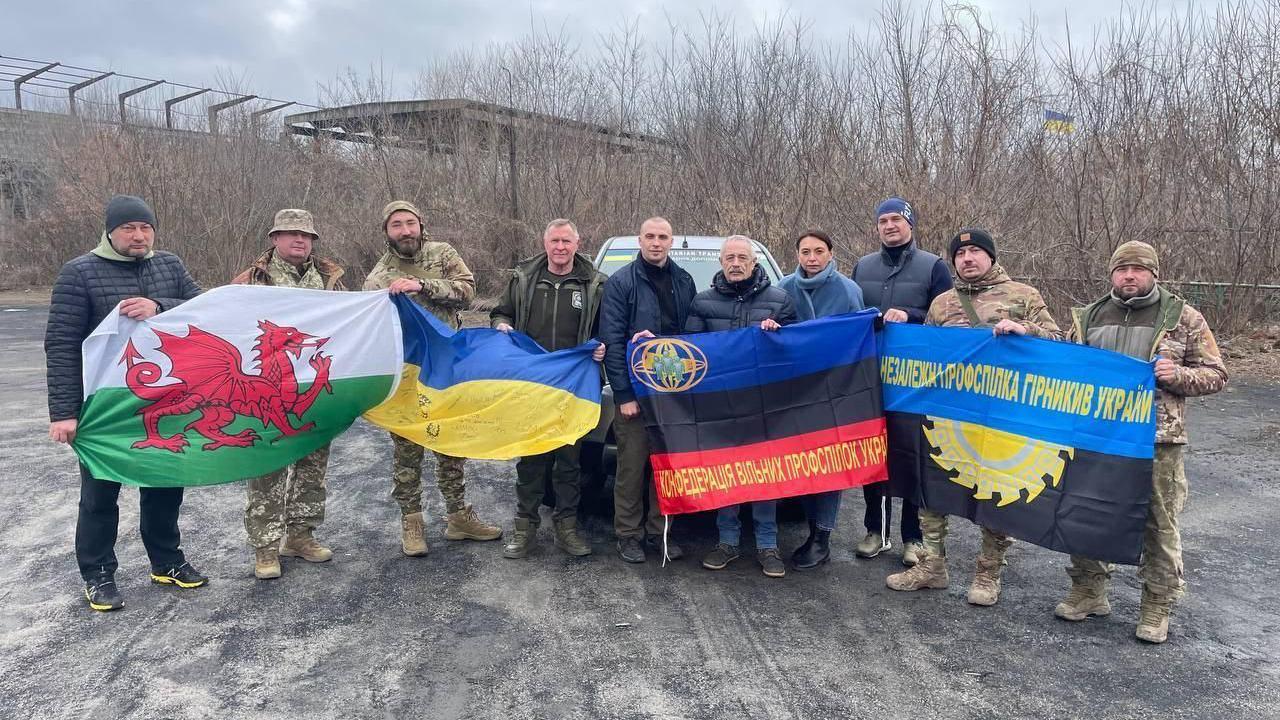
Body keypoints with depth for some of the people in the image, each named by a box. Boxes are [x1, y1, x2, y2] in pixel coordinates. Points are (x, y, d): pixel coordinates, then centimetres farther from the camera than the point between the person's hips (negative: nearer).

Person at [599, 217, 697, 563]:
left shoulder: (684, 281, 10)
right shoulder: (621, 282, -3)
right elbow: (612, 340, -8)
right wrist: (623, 394, -14)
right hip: (635, 391, -4)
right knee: (632, 463, 1)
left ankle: (658, 531, 23)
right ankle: (629, 534, 15)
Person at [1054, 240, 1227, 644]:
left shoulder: (1183, 318, 1)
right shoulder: (1088, 318, 8)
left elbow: (1215, 375, 3)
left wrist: (1178, 375, -15)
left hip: (1158, 439, -3)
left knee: (1159, 525, 5)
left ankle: (1157, 607, 20)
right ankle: (1089, 591, 27)